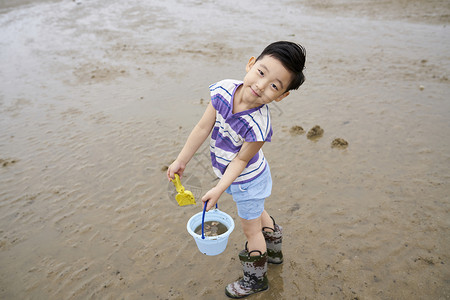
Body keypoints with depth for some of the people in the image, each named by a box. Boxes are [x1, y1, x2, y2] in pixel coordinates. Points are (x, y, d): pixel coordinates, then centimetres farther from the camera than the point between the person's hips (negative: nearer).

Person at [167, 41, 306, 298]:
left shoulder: (258, 125, -39)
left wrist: (219, 189, -25)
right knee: (257, 213, 30)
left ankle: (256, 279, 43)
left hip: (247, 180, -7)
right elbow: (203, 127, -12)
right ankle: (274, 251, 59)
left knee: (251, 229, 15)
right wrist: (181, 161, -5)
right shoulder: (224, 90, -22)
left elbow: (242, 160, -24)